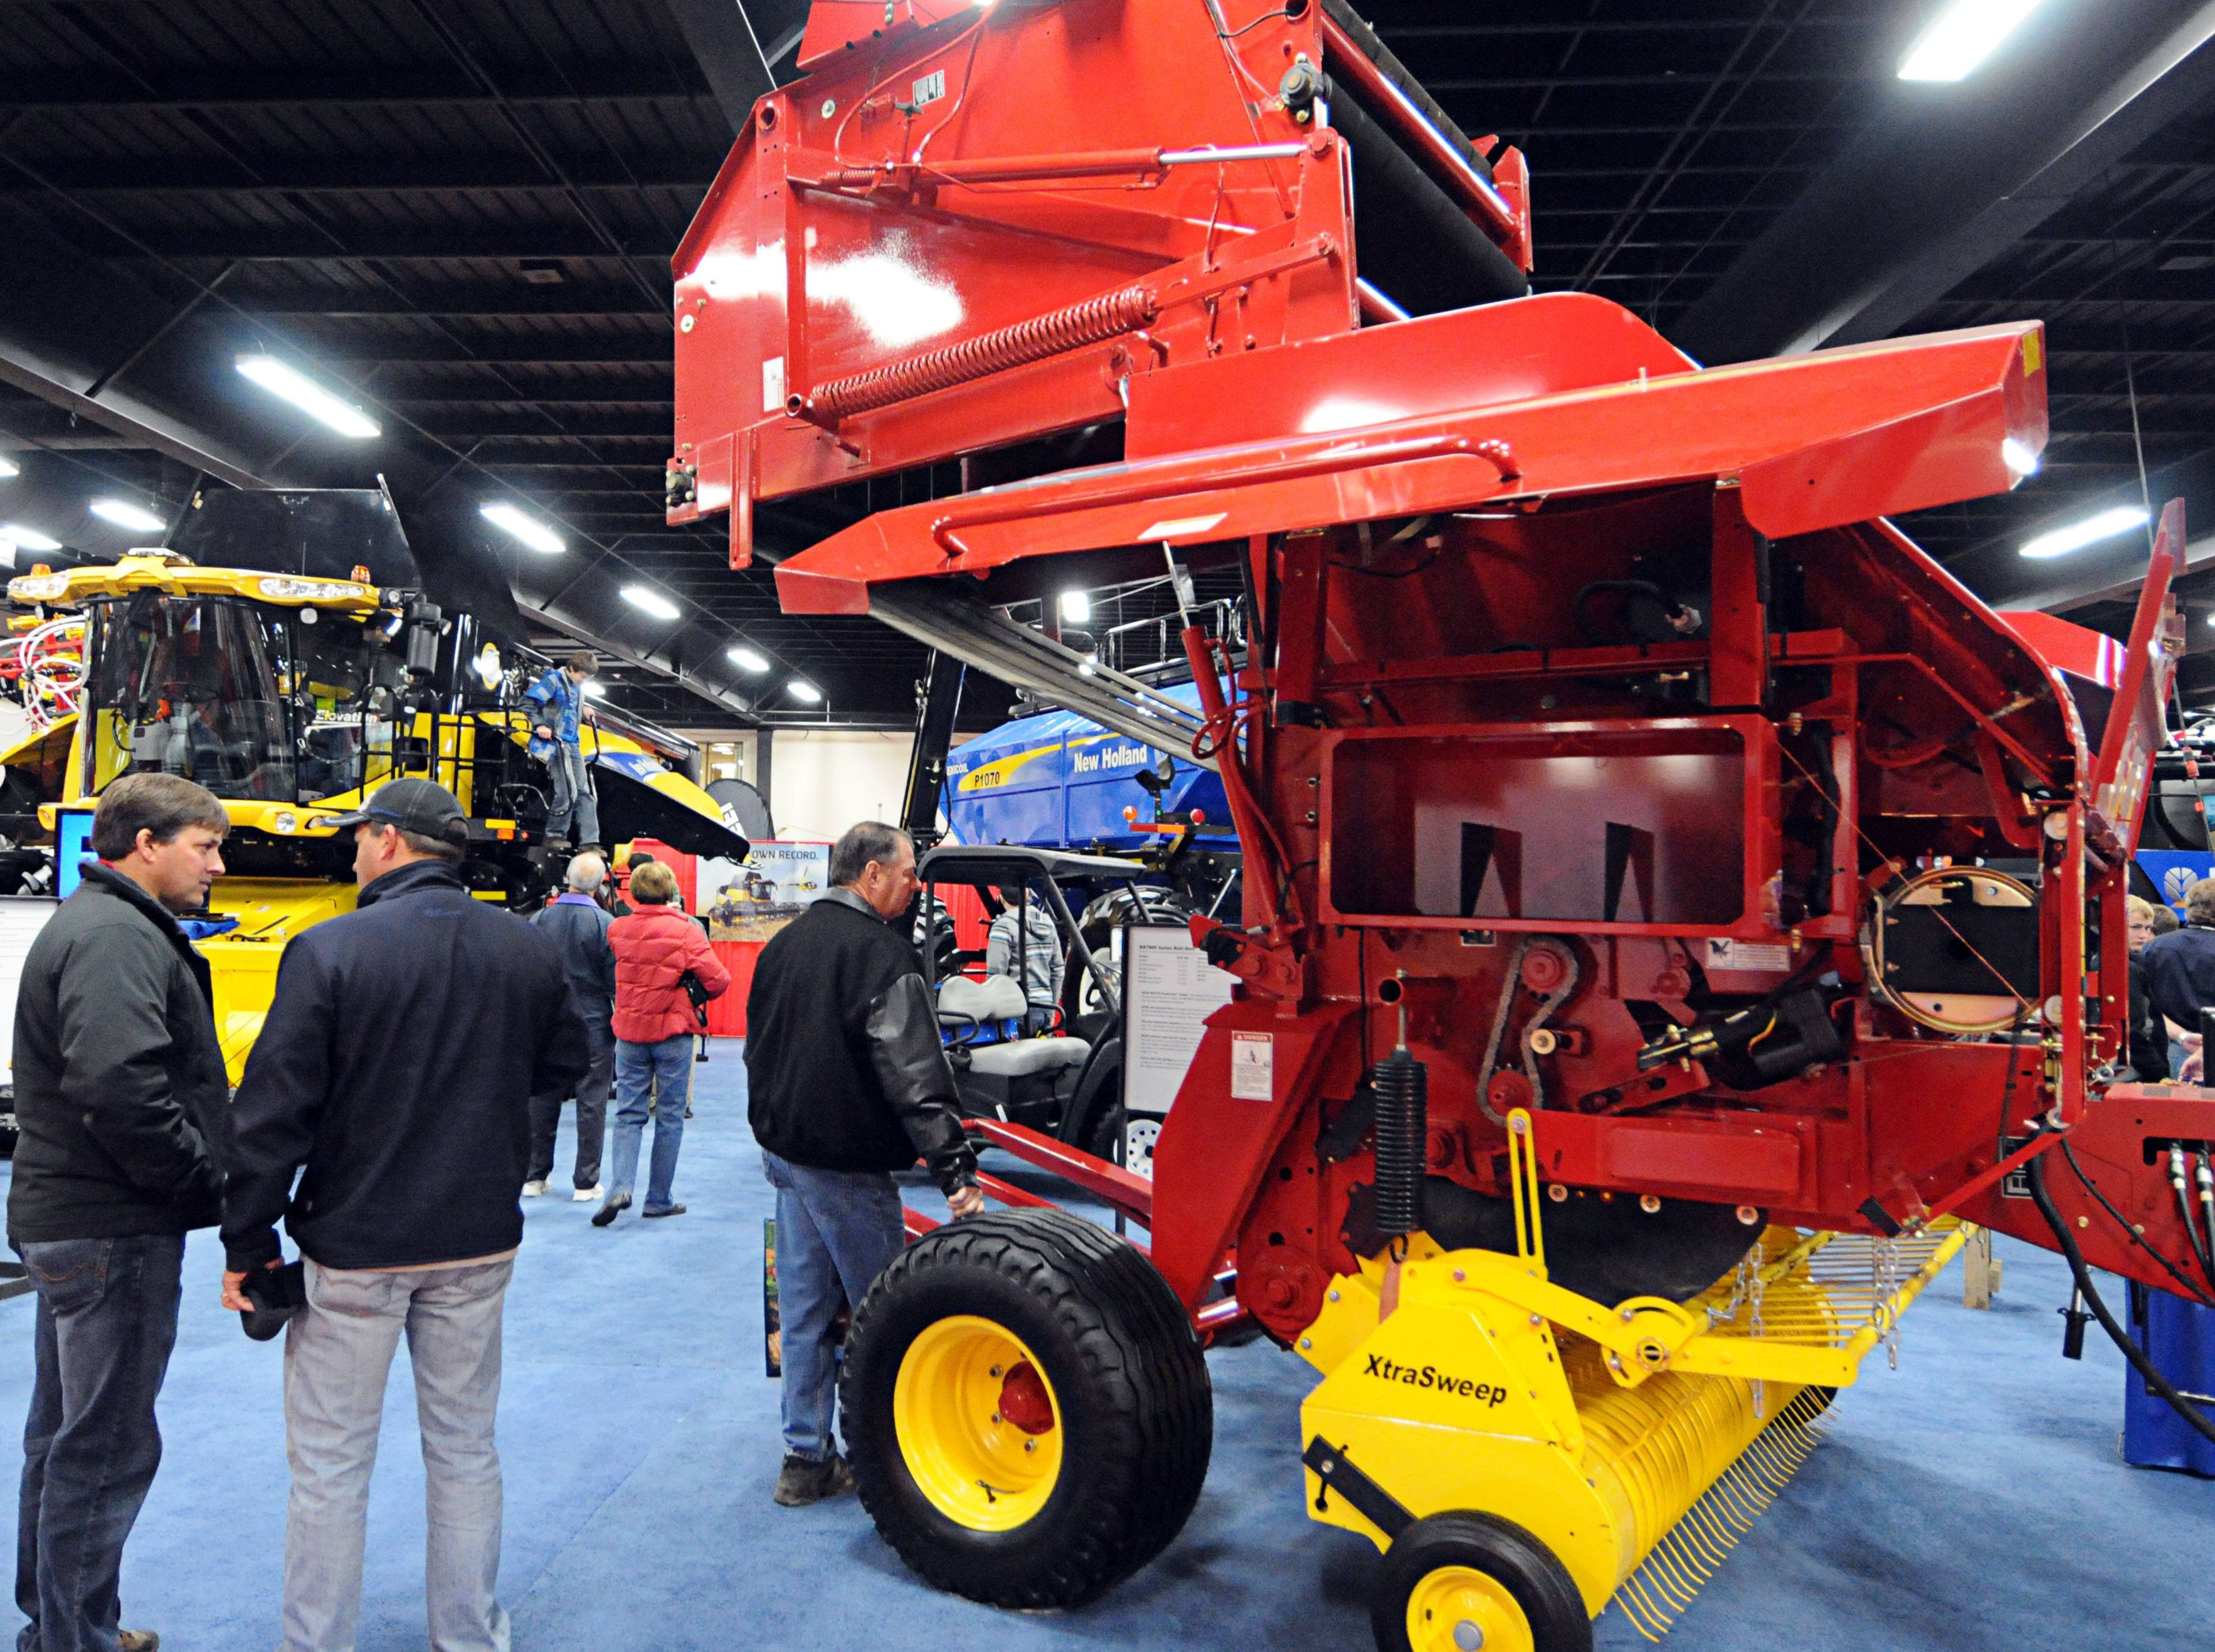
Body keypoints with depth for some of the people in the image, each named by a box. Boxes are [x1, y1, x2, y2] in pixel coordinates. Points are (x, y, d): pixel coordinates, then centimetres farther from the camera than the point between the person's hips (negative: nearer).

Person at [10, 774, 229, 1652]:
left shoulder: (88, 924, 16)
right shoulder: (118, 937, -19)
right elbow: (120, 1088, -31)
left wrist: (199, 1175, 12)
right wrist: (208, 1184, -20)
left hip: (65, 1219, 11)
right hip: (115, 1231, -11)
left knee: (64, 1435, 21)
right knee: (106, 1447, 0)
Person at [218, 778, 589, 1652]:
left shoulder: (328, 951, -15)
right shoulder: (526, 948, -2)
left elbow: (274, 1111, -14)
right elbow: (565, 1063, 11)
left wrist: (247, 1243, -4)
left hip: (353, 1248, -4)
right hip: (480, 1243, 4)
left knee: (329, 1466, 11)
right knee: (466, 1450, 17)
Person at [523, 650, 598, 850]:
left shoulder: (578, 688, 18)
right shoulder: (554, 681, -6)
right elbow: (529, 700, -11)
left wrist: (584, 712, 10)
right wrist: (539, 725, -19)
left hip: (573, 745, 8)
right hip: (553, 742, -8)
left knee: (584, 792, 2)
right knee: (567, 791, -15)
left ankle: (589, 841, 2)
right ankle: (555, 835, 0)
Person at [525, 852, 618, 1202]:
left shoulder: (539, 920, -2)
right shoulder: (605, 924, -13)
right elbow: (616, 981, -10)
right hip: (593, 1028, -3)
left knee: (542, 1101, 13)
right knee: (591, 1103, 4)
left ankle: (534, 1177, 22)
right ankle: (586, 1183, 8)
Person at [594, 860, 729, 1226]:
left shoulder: (617, 929, 0)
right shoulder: (687, 931, -12)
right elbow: (718, 981, -13)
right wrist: (697, 996, 7)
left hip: (629, 1031, 3)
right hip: (672, 1032, -3)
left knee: (628, 1114, 9)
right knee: (670, 1117, 7)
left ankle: (620, 1187, -10)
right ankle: (659, 1200, 10)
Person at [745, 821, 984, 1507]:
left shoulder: (784, 944, 11)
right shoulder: (881, 953, -18)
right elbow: (915, 1076, -25)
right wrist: (956, 1168, -27)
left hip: (784, 1153, 9)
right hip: (847, 1166, -8)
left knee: (804, 1308, 14)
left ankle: (806, 1458, 22)